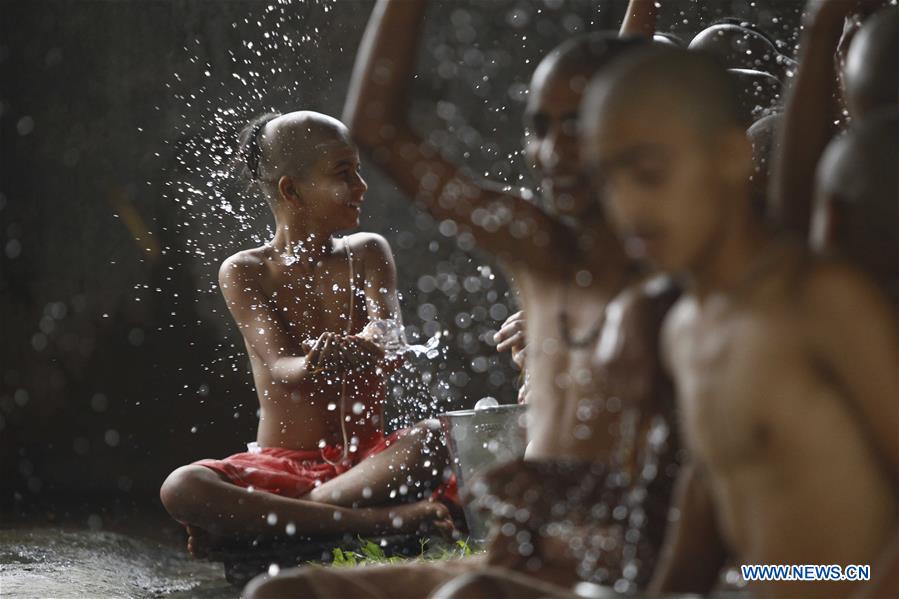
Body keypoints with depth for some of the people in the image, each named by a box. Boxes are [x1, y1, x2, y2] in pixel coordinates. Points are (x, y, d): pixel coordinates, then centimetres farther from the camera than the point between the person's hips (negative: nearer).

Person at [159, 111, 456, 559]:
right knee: (181, 489, -31)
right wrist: (312, 367, -41)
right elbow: (279, 367, -15)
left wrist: (355, 353, -38)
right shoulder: (244, 272, -1)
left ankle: (247, 524, -30)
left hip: (366, 460, 1)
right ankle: (373, 519, -37)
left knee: (436, 437, -33)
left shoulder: (367, 254, 6)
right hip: (281, 465, -1)